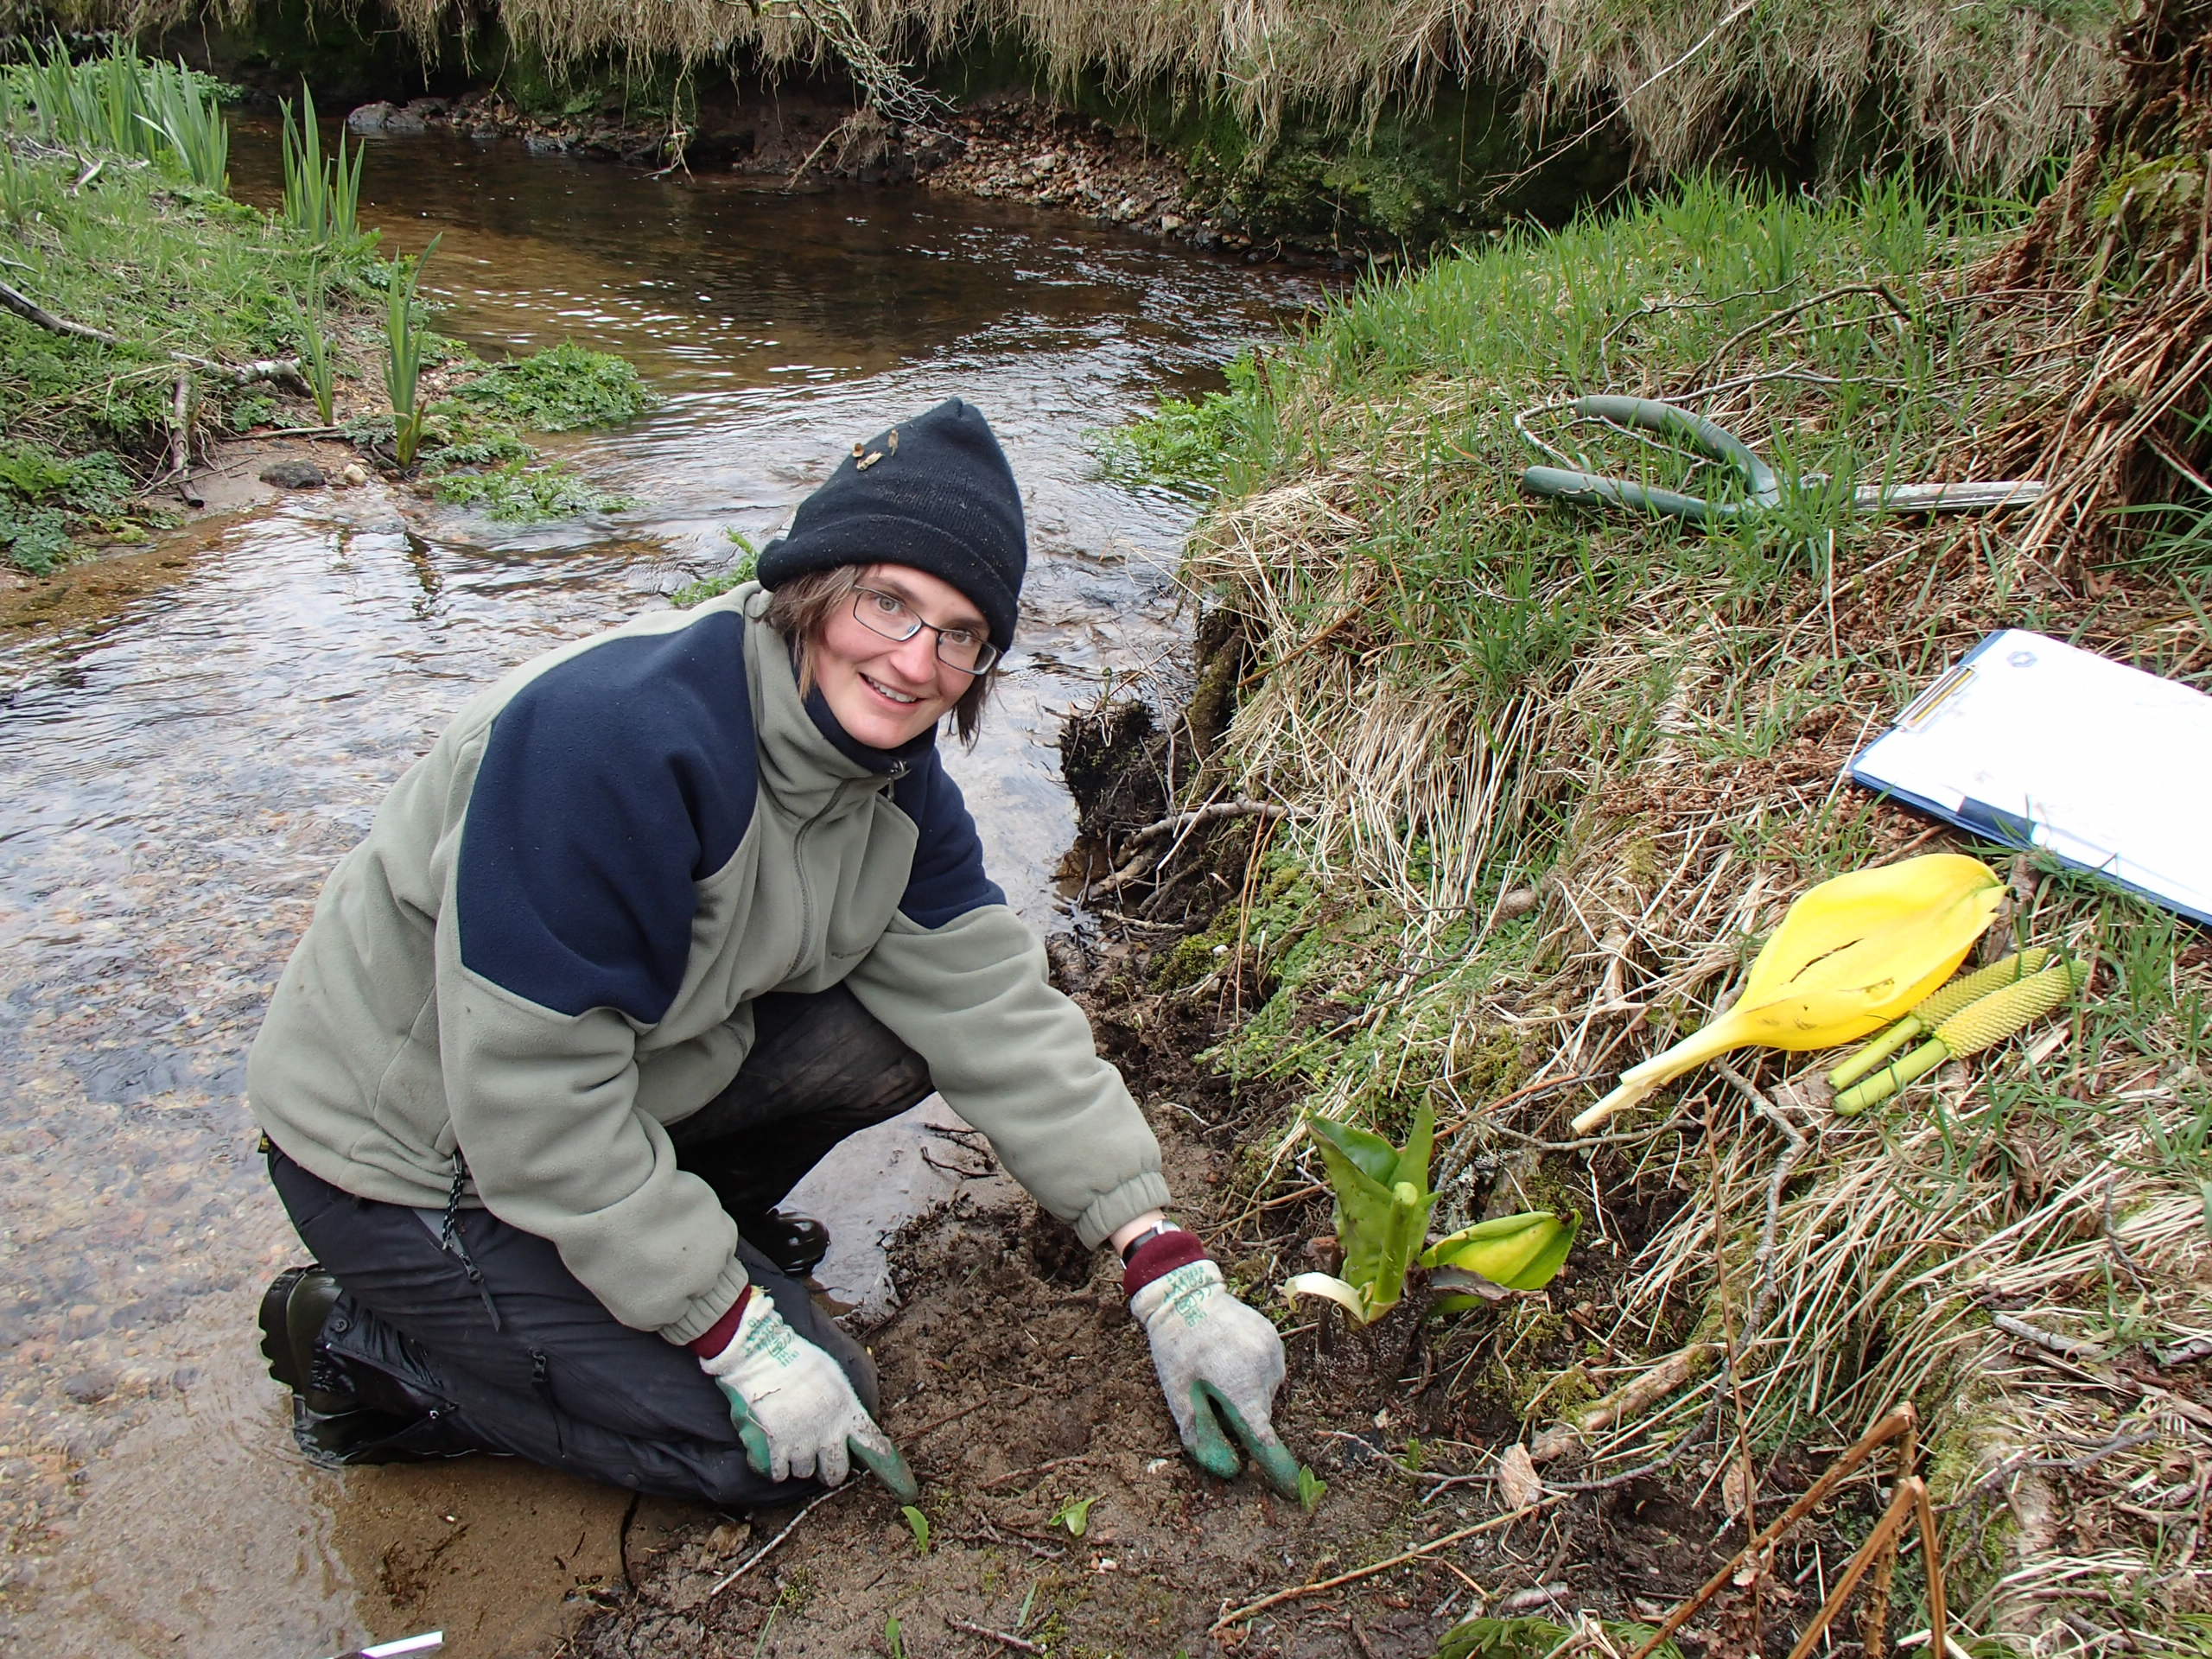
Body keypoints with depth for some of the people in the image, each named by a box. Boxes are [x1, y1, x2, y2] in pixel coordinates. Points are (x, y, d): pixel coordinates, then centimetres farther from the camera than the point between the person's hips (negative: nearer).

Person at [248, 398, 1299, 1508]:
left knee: (899, 1032, -10)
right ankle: (359, 1349, 3)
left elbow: (996, 1010, -8)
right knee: (776, 1446, -9)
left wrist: (1170, 1271, -14)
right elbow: (532, 1093, -30)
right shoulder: (607, 733, -33)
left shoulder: (893, 775, -6)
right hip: (409, 1154, -7)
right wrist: (738, 1335, -25)